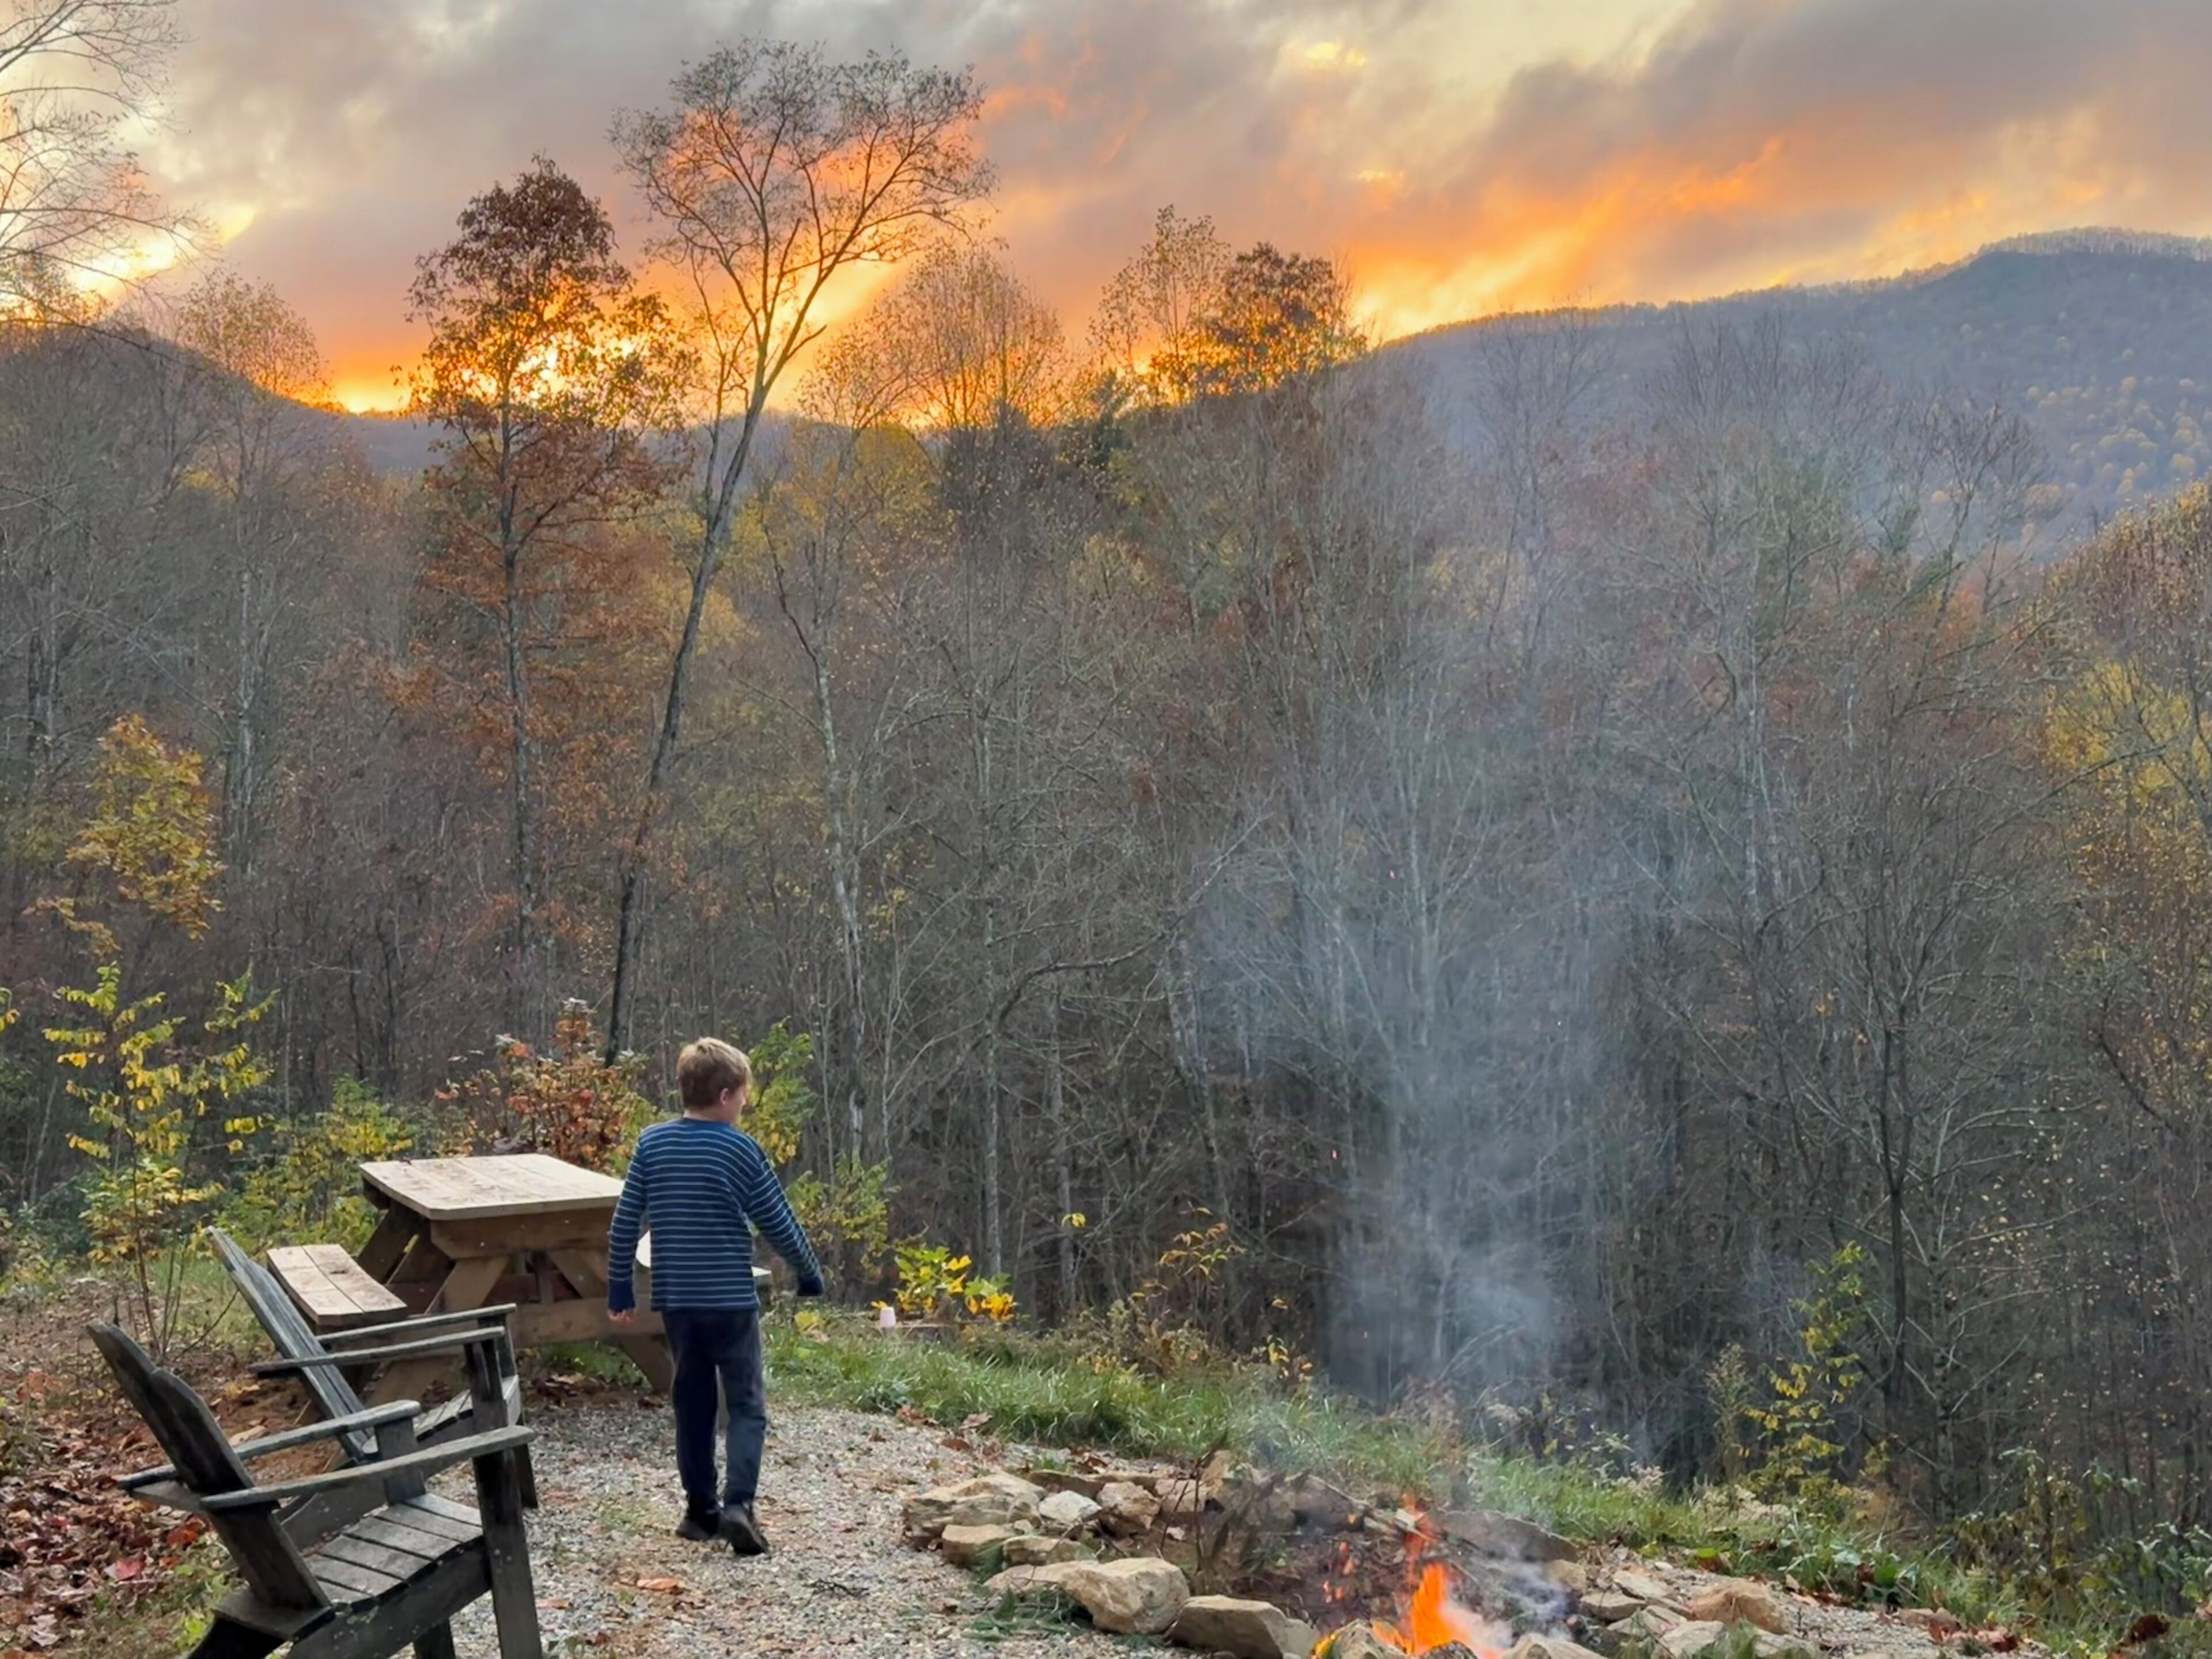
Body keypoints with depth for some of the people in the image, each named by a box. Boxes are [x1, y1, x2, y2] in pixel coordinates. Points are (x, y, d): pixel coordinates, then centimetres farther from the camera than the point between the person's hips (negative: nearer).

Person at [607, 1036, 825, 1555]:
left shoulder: (653, 1143, 2)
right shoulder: (741, 1150, -10)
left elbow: (626, 1221, 4)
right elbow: (780, 1224, -4)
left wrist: (620, 1287, 14)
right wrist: (810, 1275, 11)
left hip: (675, 1299, 4)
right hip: (731, 1299, -4)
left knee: (693, 1402, 15)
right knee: (747, 1403, 3)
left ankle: (701, 1509, 20)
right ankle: (738, 1503, -13)